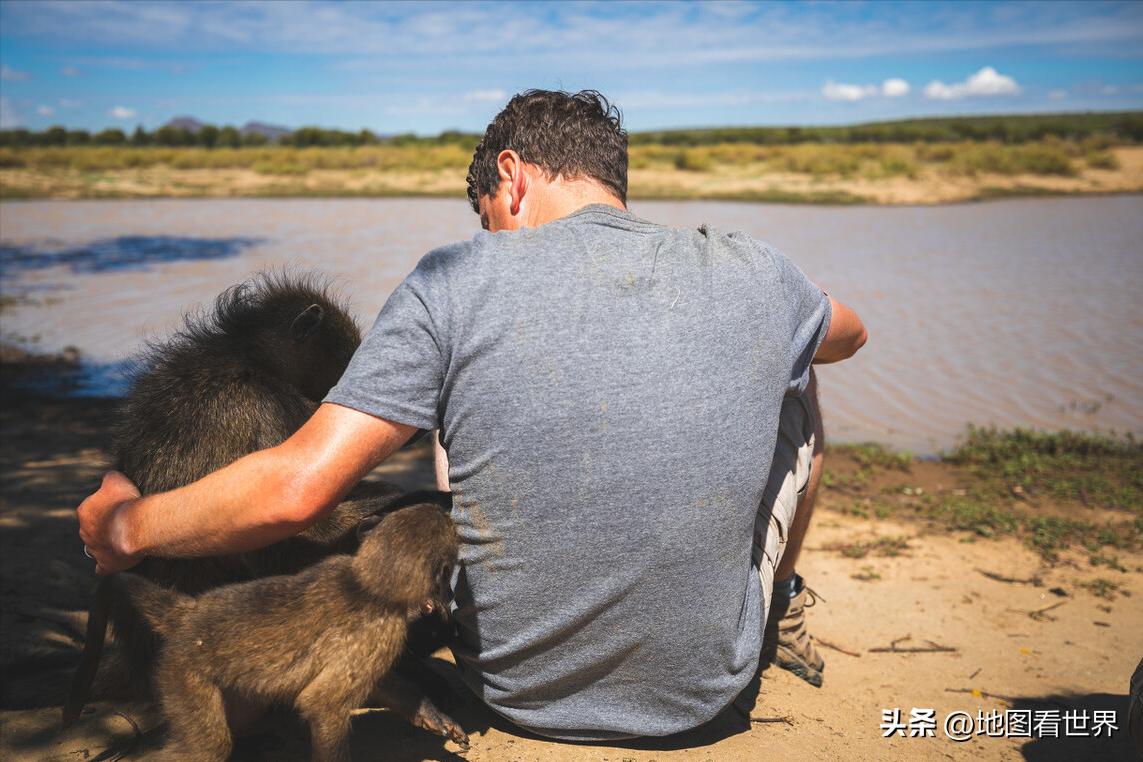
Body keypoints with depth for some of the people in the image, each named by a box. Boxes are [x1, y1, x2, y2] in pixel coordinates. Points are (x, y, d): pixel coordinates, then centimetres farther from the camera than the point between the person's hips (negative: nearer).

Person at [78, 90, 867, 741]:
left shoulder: (457, 280, -16)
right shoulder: (753, 273, -8)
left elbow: (294, 488, -20)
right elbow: (850, 333, 17)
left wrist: (126, 526, -2)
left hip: (517, 688, -1)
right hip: (708, 687, 2)